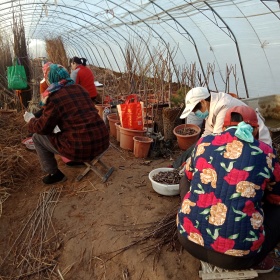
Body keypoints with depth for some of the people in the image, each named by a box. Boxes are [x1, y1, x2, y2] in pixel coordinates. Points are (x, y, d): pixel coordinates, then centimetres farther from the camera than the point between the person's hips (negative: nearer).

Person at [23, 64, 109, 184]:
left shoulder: (54, 97, -9)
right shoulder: (80, 88, 13)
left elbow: (43, 128, -2)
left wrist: (31, 120, 20)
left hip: (81, 148, -8)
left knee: (37, 137, 13)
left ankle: (55, 174, 20)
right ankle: (77, 159, 41)